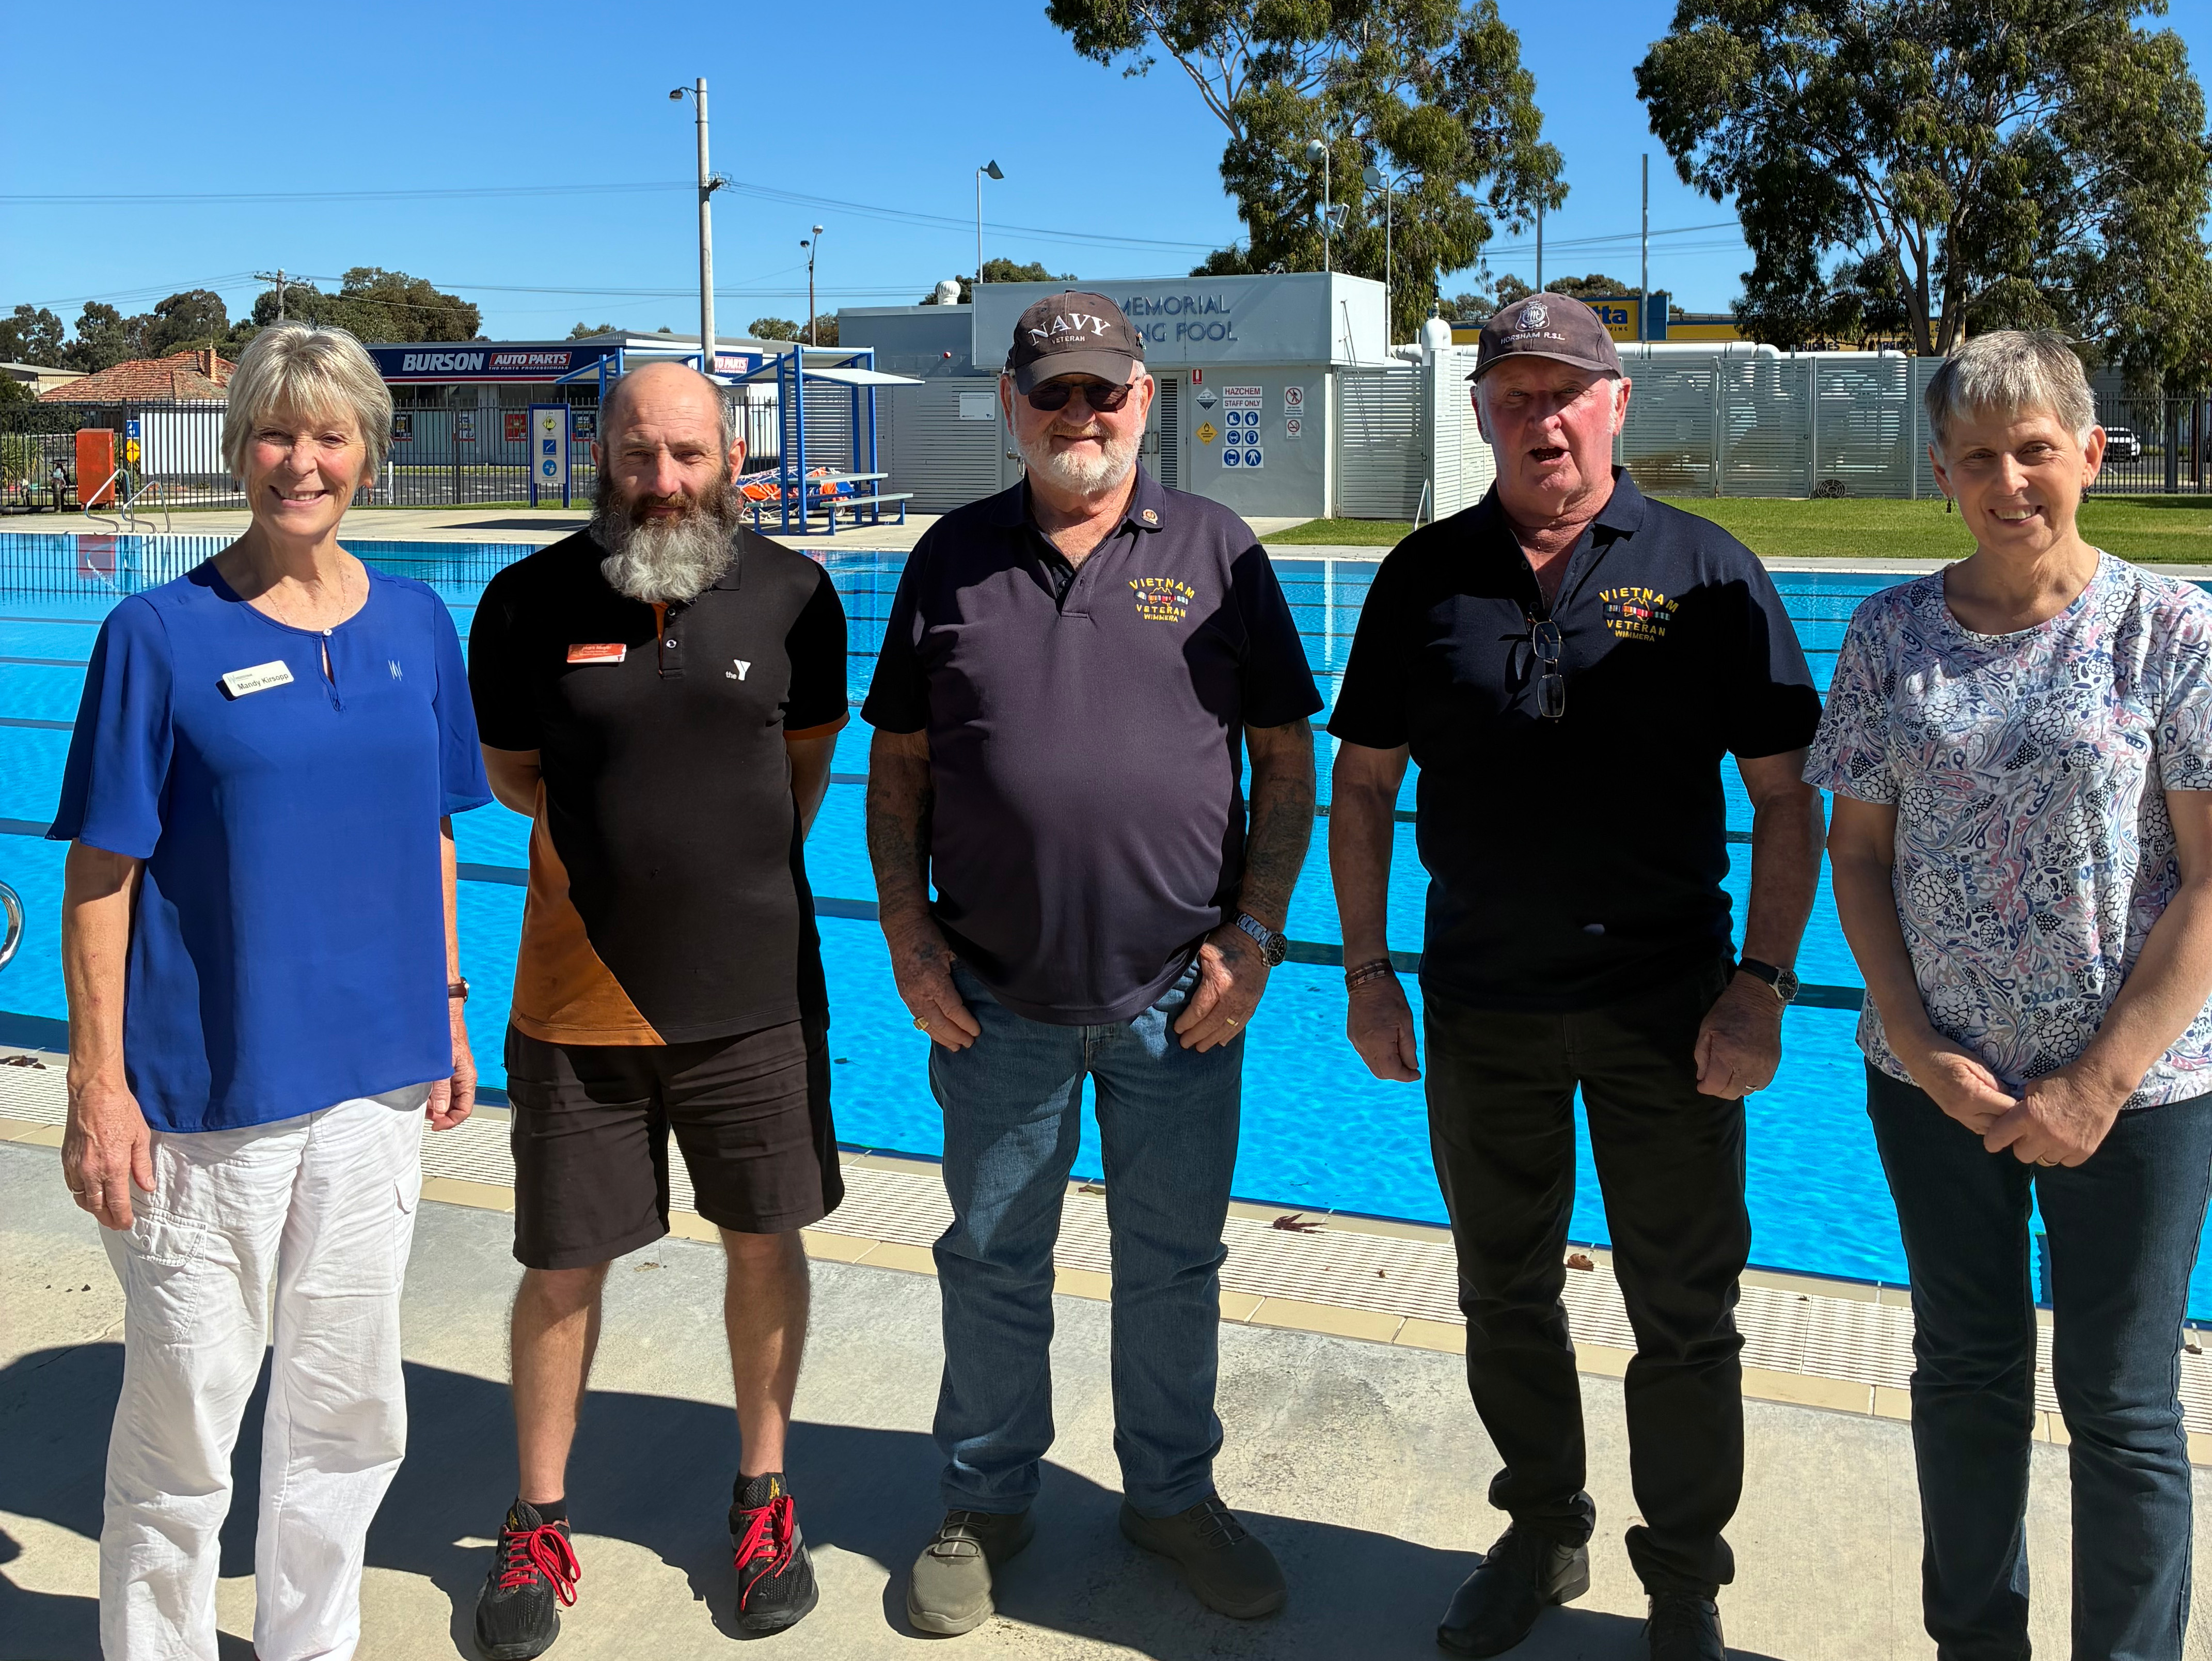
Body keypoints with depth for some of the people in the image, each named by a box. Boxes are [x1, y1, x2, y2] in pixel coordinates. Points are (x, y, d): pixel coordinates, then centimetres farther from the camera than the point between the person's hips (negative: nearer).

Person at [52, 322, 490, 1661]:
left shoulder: (416, 625, 5)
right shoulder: (162, 633, -7)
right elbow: (101, 871, -7)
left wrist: (448, 1008, 11)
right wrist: (98, 1084, -11)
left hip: (376, 1074, 4)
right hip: (206, 1087, -4)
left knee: (349, 1409, 15)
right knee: (186, 1415, 6)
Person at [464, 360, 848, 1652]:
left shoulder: (793, 596, -3)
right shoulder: (531, 602, -5)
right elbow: (513, 772, 8)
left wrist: (744, 875, 7)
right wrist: (638, 847, 3)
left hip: (755, 989, 1)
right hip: (582, 995, -1)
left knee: (766, 1243, 12)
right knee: (564, 1266, 7)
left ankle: (764, 1496, 32)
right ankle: (540, 1521, 27)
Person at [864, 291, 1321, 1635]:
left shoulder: (1216, 551, 1)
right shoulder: (953, 558, 4)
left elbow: (1287, 758, 2)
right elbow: (899, 766, 7)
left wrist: (1254, 934, -5)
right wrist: (907, 932, -3)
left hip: (1178, 993, 0)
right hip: (994, 996, 1)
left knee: (1174, 1261, 13)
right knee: (994, 1261, 14)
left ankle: (1174, 1493, 34)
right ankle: (986, 1502, 33)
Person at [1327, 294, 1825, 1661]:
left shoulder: (1708, 573, -3)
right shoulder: (1427, 576, 3)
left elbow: (1789, 798, -2)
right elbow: (1364, 787, 7)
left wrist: (1764, 982, -10)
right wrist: (1368, 971, 3)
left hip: (1664, 1007, -2)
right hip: (1482, 1006, 2)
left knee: (1685, 1313, 8)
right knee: (1506, 1297, 16)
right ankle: (1543, 1534, 37)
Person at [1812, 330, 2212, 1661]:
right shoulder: (1894, 634, 0)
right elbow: (1858, 854, 3)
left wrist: (2102, 1083, -14)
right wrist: (1917, 1045, -8)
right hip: (1938, 1079, 3)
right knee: (1966, 1374, 16)